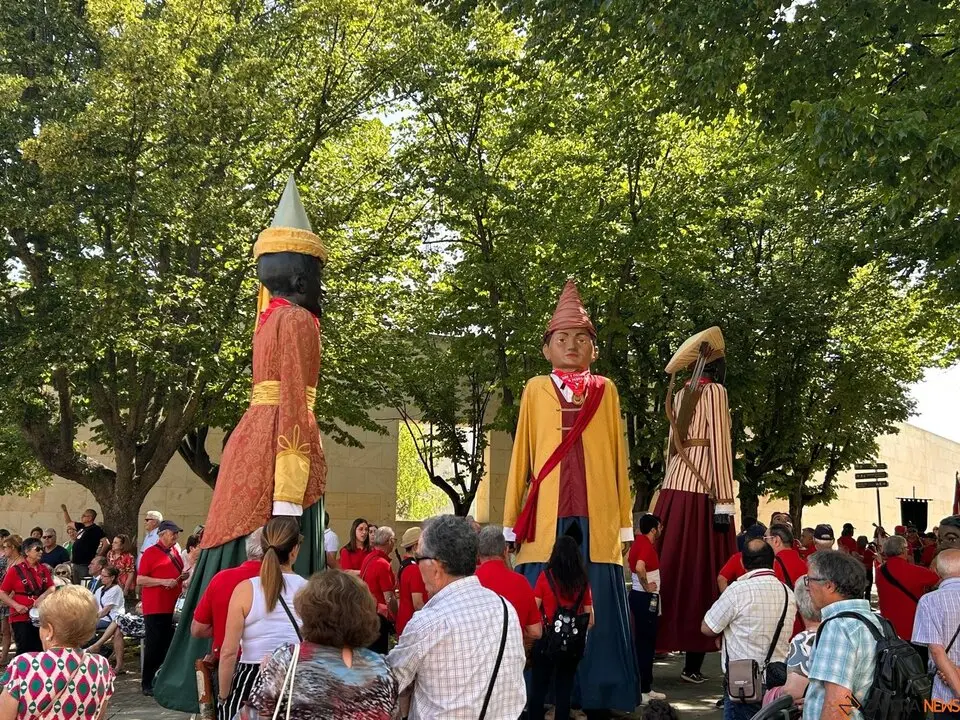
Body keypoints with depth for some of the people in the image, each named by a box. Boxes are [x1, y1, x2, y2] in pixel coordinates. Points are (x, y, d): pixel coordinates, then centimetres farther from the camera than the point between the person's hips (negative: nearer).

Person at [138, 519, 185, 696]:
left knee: (169, 644, 11)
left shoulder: (174, 552, 15)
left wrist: (184, 576, 9)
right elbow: (139, 580, -13)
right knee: (154, 645, -3)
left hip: (172, 607, 7)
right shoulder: (151, 553, -7)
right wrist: (163, 582, -20)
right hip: (155, 609, -7)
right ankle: (147, 683, 5)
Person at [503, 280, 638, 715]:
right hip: (546, 518, 0)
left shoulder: (606, 391, 12)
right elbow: (521, 458, 10)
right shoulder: (535, 390, 10)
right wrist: (510, 521, 7)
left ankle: (597, 699, 10)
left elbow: (618, 458, 11)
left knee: (596, 609, 1)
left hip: (596, 519, 1)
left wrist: (626, 523, 8)